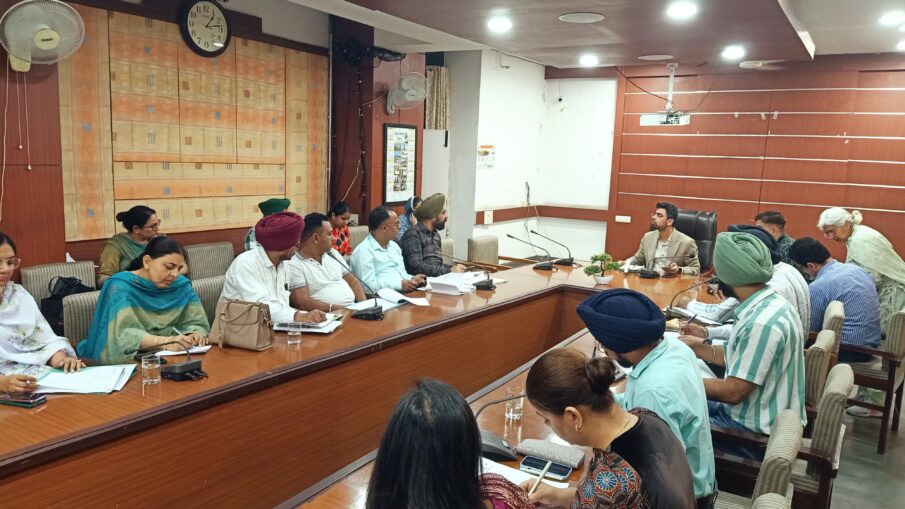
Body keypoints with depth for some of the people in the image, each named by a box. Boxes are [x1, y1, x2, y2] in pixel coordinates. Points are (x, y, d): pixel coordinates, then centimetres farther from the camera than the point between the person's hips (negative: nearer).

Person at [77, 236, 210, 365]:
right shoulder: (121, 286, -10)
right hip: (124, 359, -3)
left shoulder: (181, 285, 4)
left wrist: (195, 335, -21)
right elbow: (122, 334, -22)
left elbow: (196, 322, 3)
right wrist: (165, 342, -37)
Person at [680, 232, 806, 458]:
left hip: (756, 431, -9)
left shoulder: (763, 323, -30)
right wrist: (700, 349, 9)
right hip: (760, 414, 9)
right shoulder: (771, 304, 0)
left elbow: (734, 392, -24)